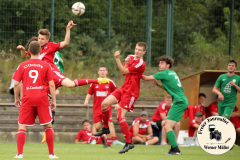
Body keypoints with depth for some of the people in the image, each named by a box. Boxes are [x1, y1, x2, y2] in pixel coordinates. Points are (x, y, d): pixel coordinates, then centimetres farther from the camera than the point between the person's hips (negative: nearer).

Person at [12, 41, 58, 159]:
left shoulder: (22, 65, 5)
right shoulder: (46, 66, 3)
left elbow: (16, 84, 2)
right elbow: (51, 84, 0)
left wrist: (16, 99, 14)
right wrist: (54, 100, 7)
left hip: (27, 99, 0)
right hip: (42, 99, 0)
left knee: (22, 127, 5)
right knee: (48, 126, 10)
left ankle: (19, 154, -5)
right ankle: (51, 154, 9)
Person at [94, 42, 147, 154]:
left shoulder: (140, 64, -16)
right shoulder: (131, 57, 10)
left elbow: (124, 71, -16)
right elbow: (123, 73, 5)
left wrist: (117, 59, -20)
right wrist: (126, 63, -12)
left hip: (131, 92, -8)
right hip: (123, 89, 8)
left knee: (120, 116, -14)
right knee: (104, 104, -3)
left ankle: (129, 143, -4)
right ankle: (105, 128, 17)